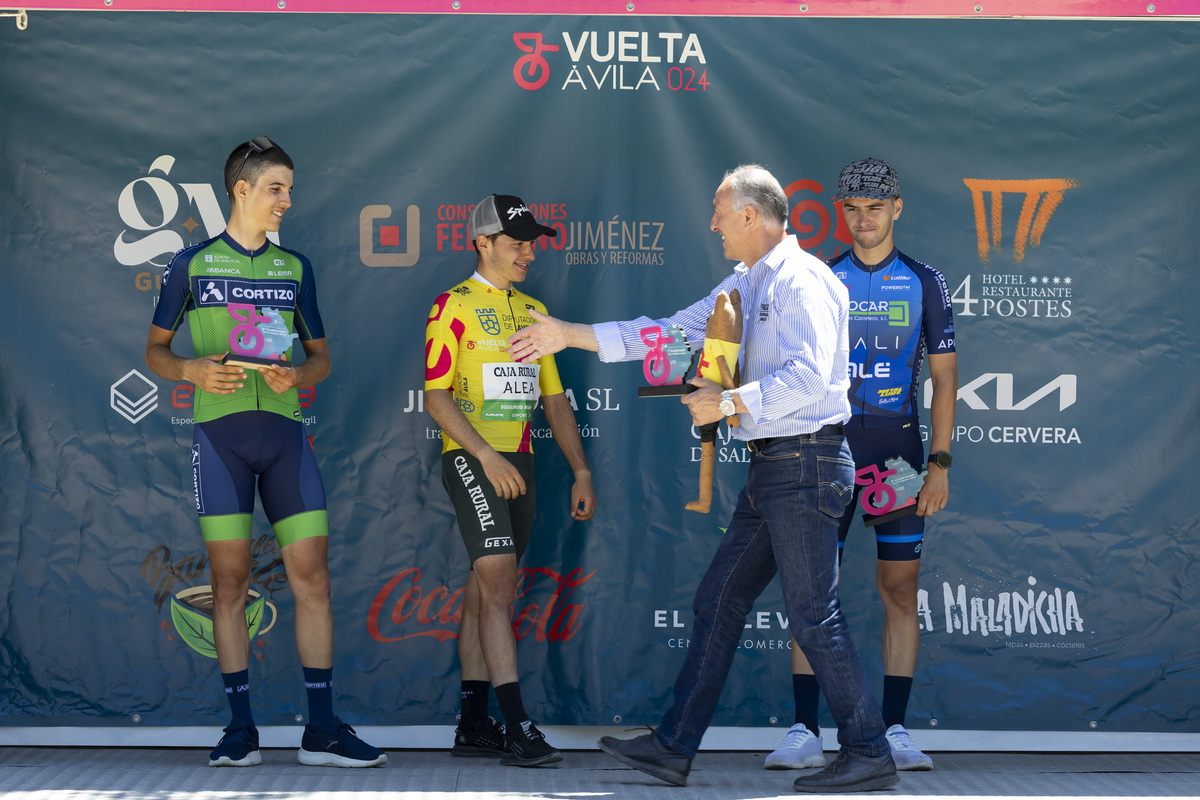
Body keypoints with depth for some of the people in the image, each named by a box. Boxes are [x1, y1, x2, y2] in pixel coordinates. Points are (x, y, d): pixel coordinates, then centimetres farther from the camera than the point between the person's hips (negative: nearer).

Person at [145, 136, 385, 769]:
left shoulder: (294, 267, 15)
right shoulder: (192, 264, 8)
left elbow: (321, 355, 18)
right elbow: (155, 350, 11)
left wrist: (298, 375, -4)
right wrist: (194, 370, -10)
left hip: (284, 430, 2)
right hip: (218, 431, -2)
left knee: (312, 574, -5)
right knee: (230, 579, -2)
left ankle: (321, 730, 0)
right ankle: (240, 729, 6)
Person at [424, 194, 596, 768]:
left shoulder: (533, 311, 17)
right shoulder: (453, 306, -4)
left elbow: (554, 399, 19)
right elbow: (436, 397, -10)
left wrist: (580, 471, 11)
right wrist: (486, 456, -20)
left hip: (518, 462, 7)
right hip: (470, 458, -7)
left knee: (486, 591, 9)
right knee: (497, 583, -15)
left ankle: (473, 726, 13)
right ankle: (516, 728, -17)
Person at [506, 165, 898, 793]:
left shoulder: (801, 280, -12)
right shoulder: (743, 285, 19)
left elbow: (808, 376, -24)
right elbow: (671, 332, 22)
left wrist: (729, 402, -17)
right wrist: (570, 334, 21)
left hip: (805, 463, -10)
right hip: (769, 468, 10)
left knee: (813, 616, -6)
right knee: (719, 600, 10)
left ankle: (868, 755, 4)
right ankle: (674, 746, 15)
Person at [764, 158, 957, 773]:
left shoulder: (924, 282, 6)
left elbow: (944, 377, 6)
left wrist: (939, 463, -1)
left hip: (898, 447, 0)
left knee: (900, 589, 1)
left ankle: (894, 731, 8)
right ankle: (804, 733, 0)